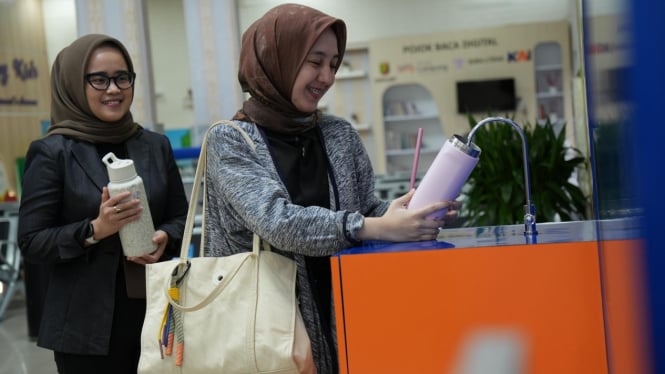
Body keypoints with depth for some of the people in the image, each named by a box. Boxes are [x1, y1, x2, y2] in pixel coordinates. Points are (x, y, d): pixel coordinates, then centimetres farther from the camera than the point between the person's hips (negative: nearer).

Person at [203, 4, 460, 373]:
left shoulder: (341, 134, 4)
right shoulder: (230, 141, -8)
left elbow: (367, 211, 7)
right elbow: (277, 221, -21)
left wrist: (412, 212, -14)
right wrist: (377, 228, -30)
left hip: (343, 317, 4)